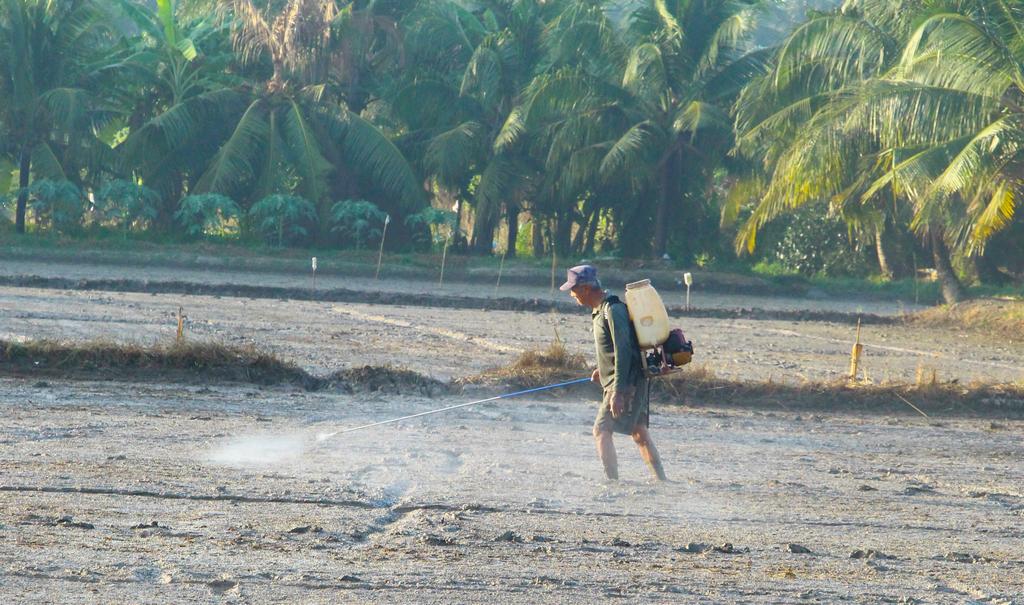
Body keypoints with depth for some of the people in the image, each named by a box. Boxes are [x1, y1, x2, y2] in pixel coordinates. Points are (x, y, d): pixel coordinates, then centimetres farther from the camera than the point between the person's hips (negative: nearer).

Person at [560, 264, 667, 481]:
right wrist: (603, 369, 21)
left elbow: (623, 350, -23)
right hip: (635, 382, 10)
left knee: (601, 430, -12)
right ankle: (662, 481, 15)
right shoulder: (601, 309, 13)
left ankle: (613, 482, -16)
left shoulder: (613, 311, -18)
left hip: (626, 382, -10)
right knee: (639, 433, 14)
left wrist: (618, 392, -26)